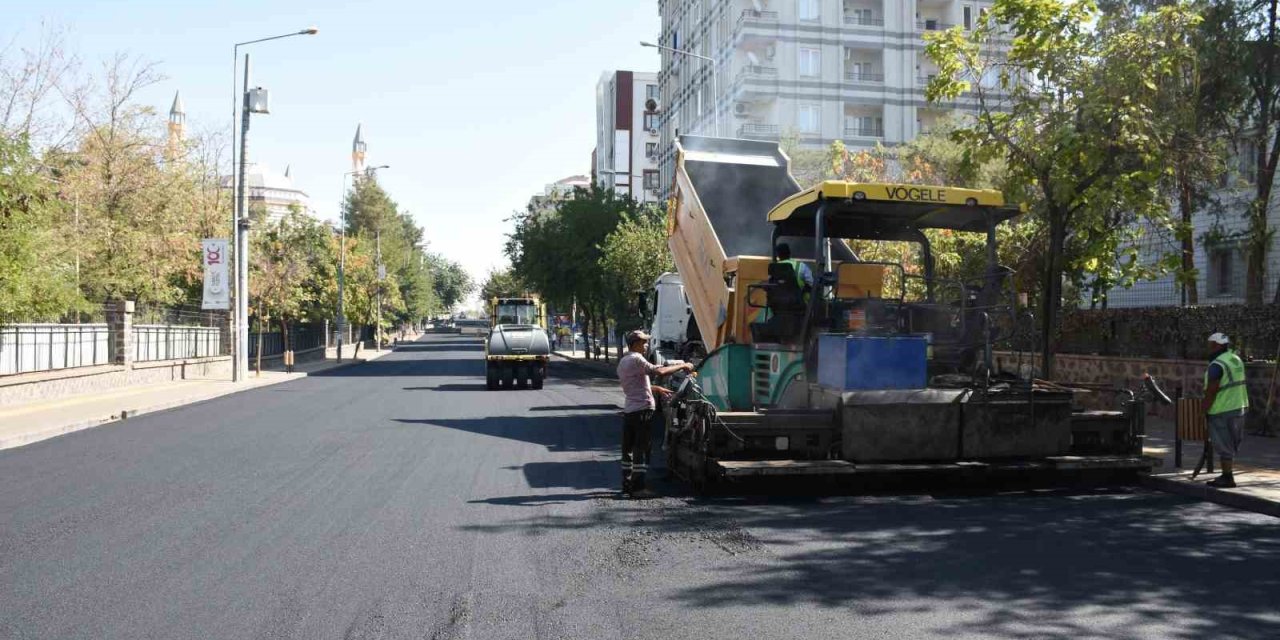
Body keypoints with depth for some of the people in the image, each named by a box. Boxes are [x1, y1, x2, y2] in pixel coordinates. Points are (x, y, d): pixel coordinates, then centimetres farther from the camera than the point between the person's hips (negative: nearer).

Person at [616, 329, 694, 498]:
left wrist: (657, 389, 27)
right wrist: (682, 366, -18)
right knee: (641, 449, -6)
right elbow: (658, 371, -26)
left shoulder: (623, 362, 18)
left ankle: (627, 484, 18)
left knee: (628, 448, 12)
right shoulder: (636, 359, -13)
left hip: (628, 410, 10)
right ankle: (638, 487, -6)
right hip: (642, 409, -10)